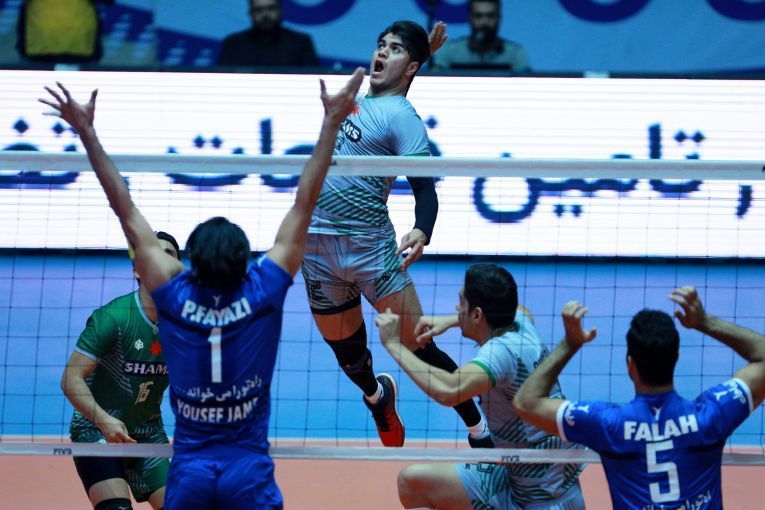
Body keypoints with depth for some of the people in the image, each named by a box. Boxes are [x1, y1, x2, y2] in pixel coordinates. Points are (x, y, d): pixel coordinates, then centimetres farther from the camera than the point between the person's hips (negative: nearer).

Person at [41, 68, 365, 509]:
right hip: (249, 471, -1)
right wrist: (331, 122, -3)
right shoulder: (264, 292, -8)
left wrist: (87, 132, 3)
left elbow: (126, 210, -1)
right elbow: (305, 204, -6)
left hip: (189, 469, 1)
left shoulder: (174, 295, -5)